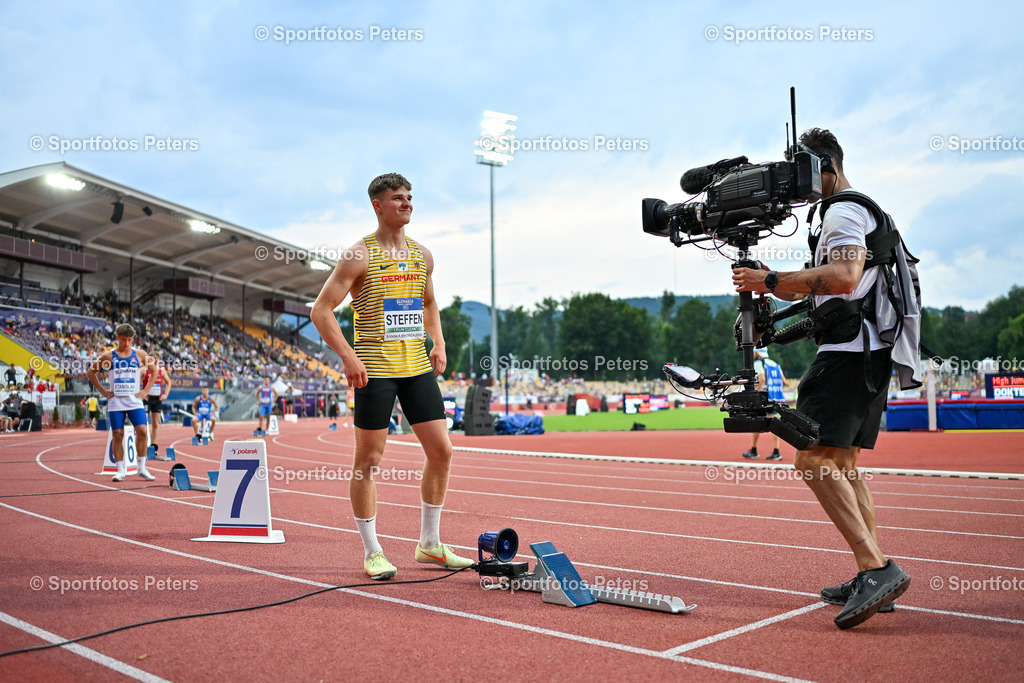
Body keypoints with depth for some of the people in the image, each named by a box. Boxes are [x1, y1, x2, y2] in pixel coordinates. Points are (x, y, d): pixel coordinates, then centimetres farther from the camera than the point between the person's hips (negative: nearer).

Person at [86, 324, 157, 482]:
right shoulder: (108, 356, 2)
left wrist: (145, 391, 6)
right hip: (116, 402, 0)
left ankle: (142, 468, 1)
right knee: (117, 435, -1)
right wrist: (103, 391, 4)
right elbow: (90, 372, 11)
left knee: (142, 431, -11)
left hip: (135, 401, 0)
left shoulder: (140, 354, 4)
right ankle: (120, 470, 8)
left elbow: (153, 371, 15)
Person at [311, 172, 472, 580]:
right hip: (375, 368, -6)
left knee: (441, 451, 5)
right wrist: (348, 356, -17)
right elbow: (321, 309, -9)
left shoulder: (423, 256, 12)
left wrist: (439, 343, 13)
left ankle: (429, 544, 19)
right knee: (368, 459, 1)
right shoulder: (360, 256, -6)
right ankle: (372, 552, 14)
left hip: (417, 366, 6)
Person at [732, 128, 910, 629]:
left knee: (814, 458, -17)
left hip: (849, 351, -11)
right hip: (869, 352, 11)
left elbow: (843, 277, -24)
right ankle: (873, 579, 11)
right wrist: (771, 287, 10)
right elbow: (816, 287, 26)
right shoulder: (858, 211, 27)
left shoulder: (844, 211, -6)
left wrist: (772, 280, -19)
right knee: (842, 465, 10)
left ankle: (877, 568, -19)